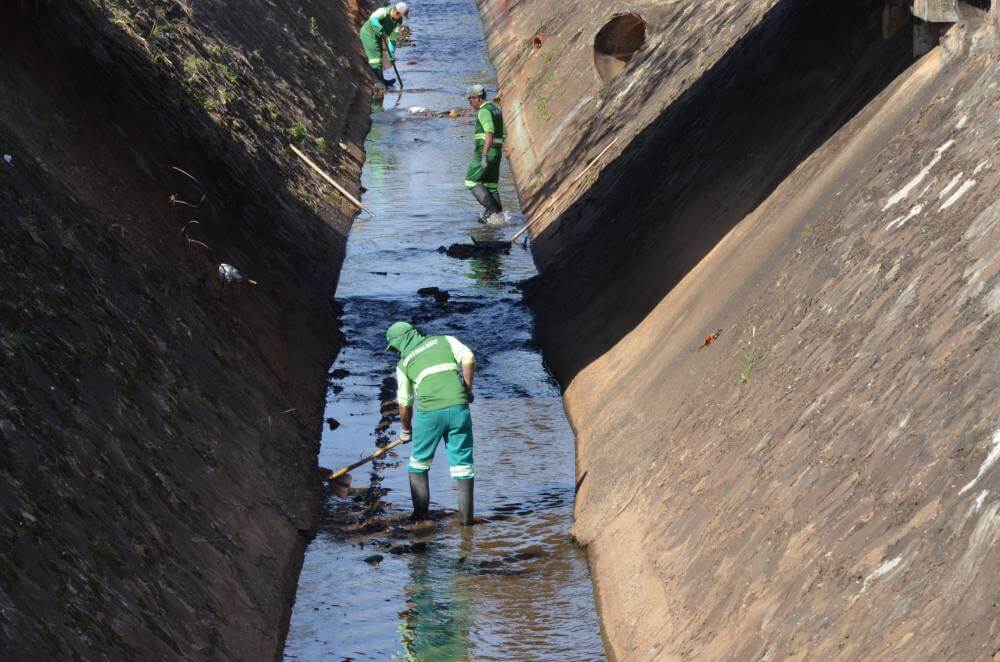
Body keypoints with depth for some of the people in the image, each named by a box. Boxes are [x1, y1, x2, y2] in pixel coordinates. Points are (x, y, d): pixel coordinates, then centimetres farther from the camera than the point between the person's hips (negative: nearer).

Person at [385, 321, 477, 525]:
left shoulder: (405, 362, 15)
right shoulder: (445, 340, 17)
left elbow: (405, 403, 19)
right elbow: (468, 358, -1)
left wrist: (405, 430, 33)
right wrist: (467, 389, 9)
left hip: (428, 411, -1)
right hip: (458, 407, 1)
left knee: (419, 461, 18)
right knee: (462, 461, 7)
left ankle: (421, 511, 19)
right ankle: (466, 515, 5)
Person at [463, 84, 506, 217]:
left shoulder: (484, 111, -13)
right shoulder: (496, 109, 18)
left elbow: (489, 133, -26)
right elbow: (503, 135, 22)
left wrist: (484, 155, -31)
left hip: (485, 151, -9)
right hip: (496, 152, 9)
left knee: (471, 182, -5)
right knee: (491, 186, 11)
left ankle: (492, 210, -13)